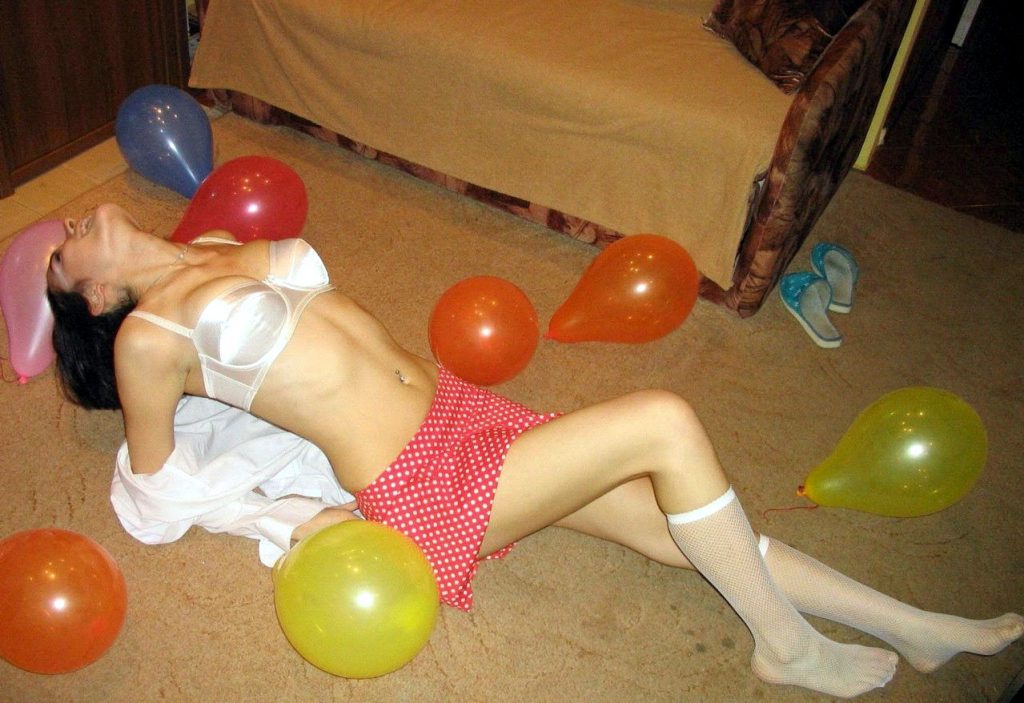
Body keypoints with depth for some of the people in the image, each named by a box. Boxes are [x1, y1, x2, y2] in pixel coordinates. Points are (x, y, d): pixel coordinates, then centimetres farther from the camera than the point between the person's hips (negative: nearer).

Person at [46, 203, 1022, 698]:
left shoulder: (219, 246, 14)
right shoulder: (147, 336, -6)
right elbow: (153, 485, 1)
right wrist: (285, 517, -1)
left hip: (454, 404, 7)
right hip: (419, 482, -7)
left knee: (682, 523, 1)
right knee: (664, 423, -21)